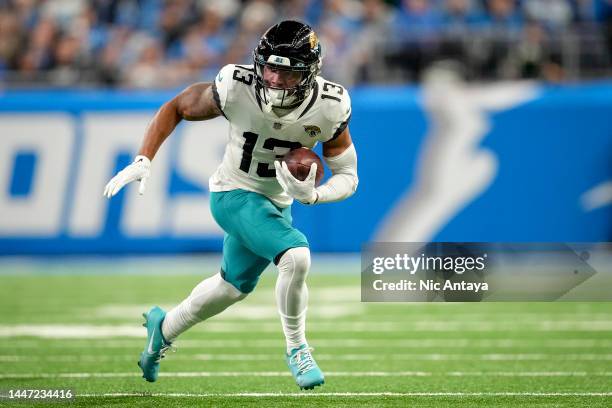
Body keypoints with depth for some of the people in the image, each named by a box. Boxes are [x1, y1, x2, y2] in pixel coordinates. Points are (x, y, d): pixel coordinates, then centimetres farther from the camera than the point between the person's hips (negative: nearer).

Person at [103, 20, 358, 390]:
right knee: (296, 256, -28)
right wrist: (144, 161, -18)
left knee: (236, 285, 24)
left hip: (277, 203, 5)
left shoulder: (329, 108, -21)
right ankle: (297, 350, -6)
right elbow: (177, 108, -9)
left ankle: (165, 327, 51)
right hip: (234, 194, -5)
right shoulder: (236, 88, -26)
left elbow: (348, 177, -12)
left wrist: (312, 195, -33)